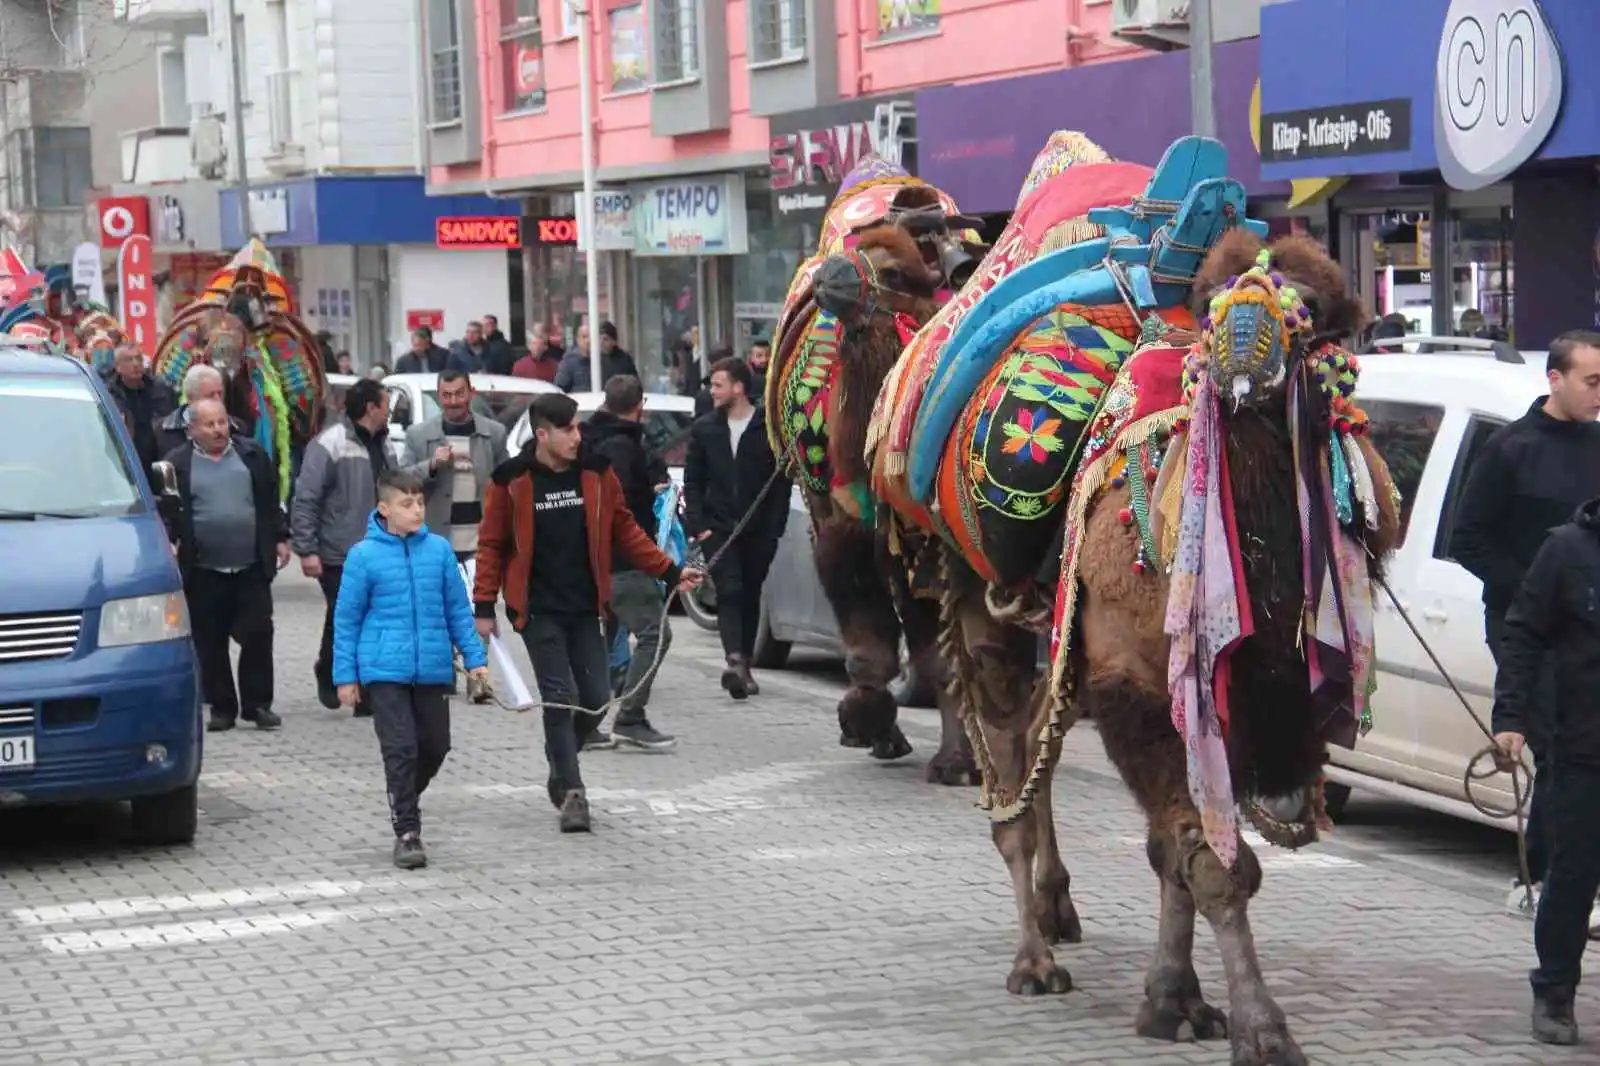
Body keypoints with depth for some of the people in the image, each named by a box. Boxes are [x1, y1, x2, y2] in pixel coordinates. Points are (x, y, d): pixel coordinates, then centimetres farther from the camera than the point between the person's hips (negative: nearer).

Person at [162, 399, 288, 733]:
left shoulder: (252, 455, 8)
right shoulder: (177, 464, 2)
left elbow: (270, 501, 12)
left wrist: (280, 538, 8)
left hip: (251, 568, 1)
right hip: (203, 572, -1)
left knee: (257, 636, -1)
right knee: (210, 643, 4)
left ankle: (258, 704, 8)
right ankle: (222, 708, 13)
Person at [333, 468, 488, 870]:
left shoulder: (439, 550, 1)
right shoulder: (364, 556, -6)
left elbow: (458, 608, 9)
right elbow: (346, 620, 0)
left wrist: (474, 657, 6)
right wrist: (345, 675, -1)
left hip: (432, 668, 4)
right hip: (385, 670, -4)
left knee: (435, 745, 11)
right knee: (401, 749, -8)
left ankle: (403, 802, 37)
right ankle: (407, 832, 0)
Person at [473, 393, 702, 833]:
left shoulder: (597, 473, 2)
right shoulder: (511, 481, -7)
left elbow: (625, 531, 10)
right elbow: (492, 545, -1)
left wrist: (670, 572, 6)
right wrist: (484, 606, -4)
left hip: (584, 606, 4)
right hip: (538, 611, -4)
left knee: (595, 697, 3)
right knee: (560, 698, -8)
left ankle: (561, 762, 30)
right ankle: (572, 792, -2)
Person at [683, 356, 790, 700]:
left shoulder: (769, 427, -2)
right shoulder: (704, 428, 8)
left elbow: (782, 482, -1)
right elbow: (693, 481, 10)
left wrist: (774, 529, -8)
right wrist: (698, 525, -1)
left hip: (759, 531, -1)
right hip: (717, 528, 1)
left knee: (750, 597, 9)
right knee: (729, 592, -15)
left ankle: (743, 667, 20)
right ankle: (736, 661, -28)